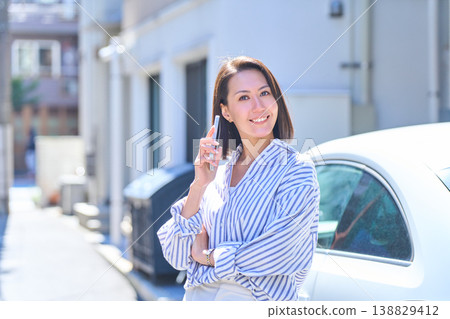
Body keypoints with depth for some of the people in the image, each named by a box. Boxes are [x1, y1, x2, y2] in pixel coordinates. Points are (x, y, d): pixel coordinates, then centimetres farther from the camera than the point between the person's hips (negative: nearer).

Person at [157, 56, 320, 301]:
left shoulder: (296, 169, -7)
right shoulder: (218, 174, 6)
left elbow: (279, 251, -18)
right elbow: (176, 257, 0)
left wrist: (206, 255, -5)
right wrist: (198, 186, -11)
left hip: (258, 299, -3)